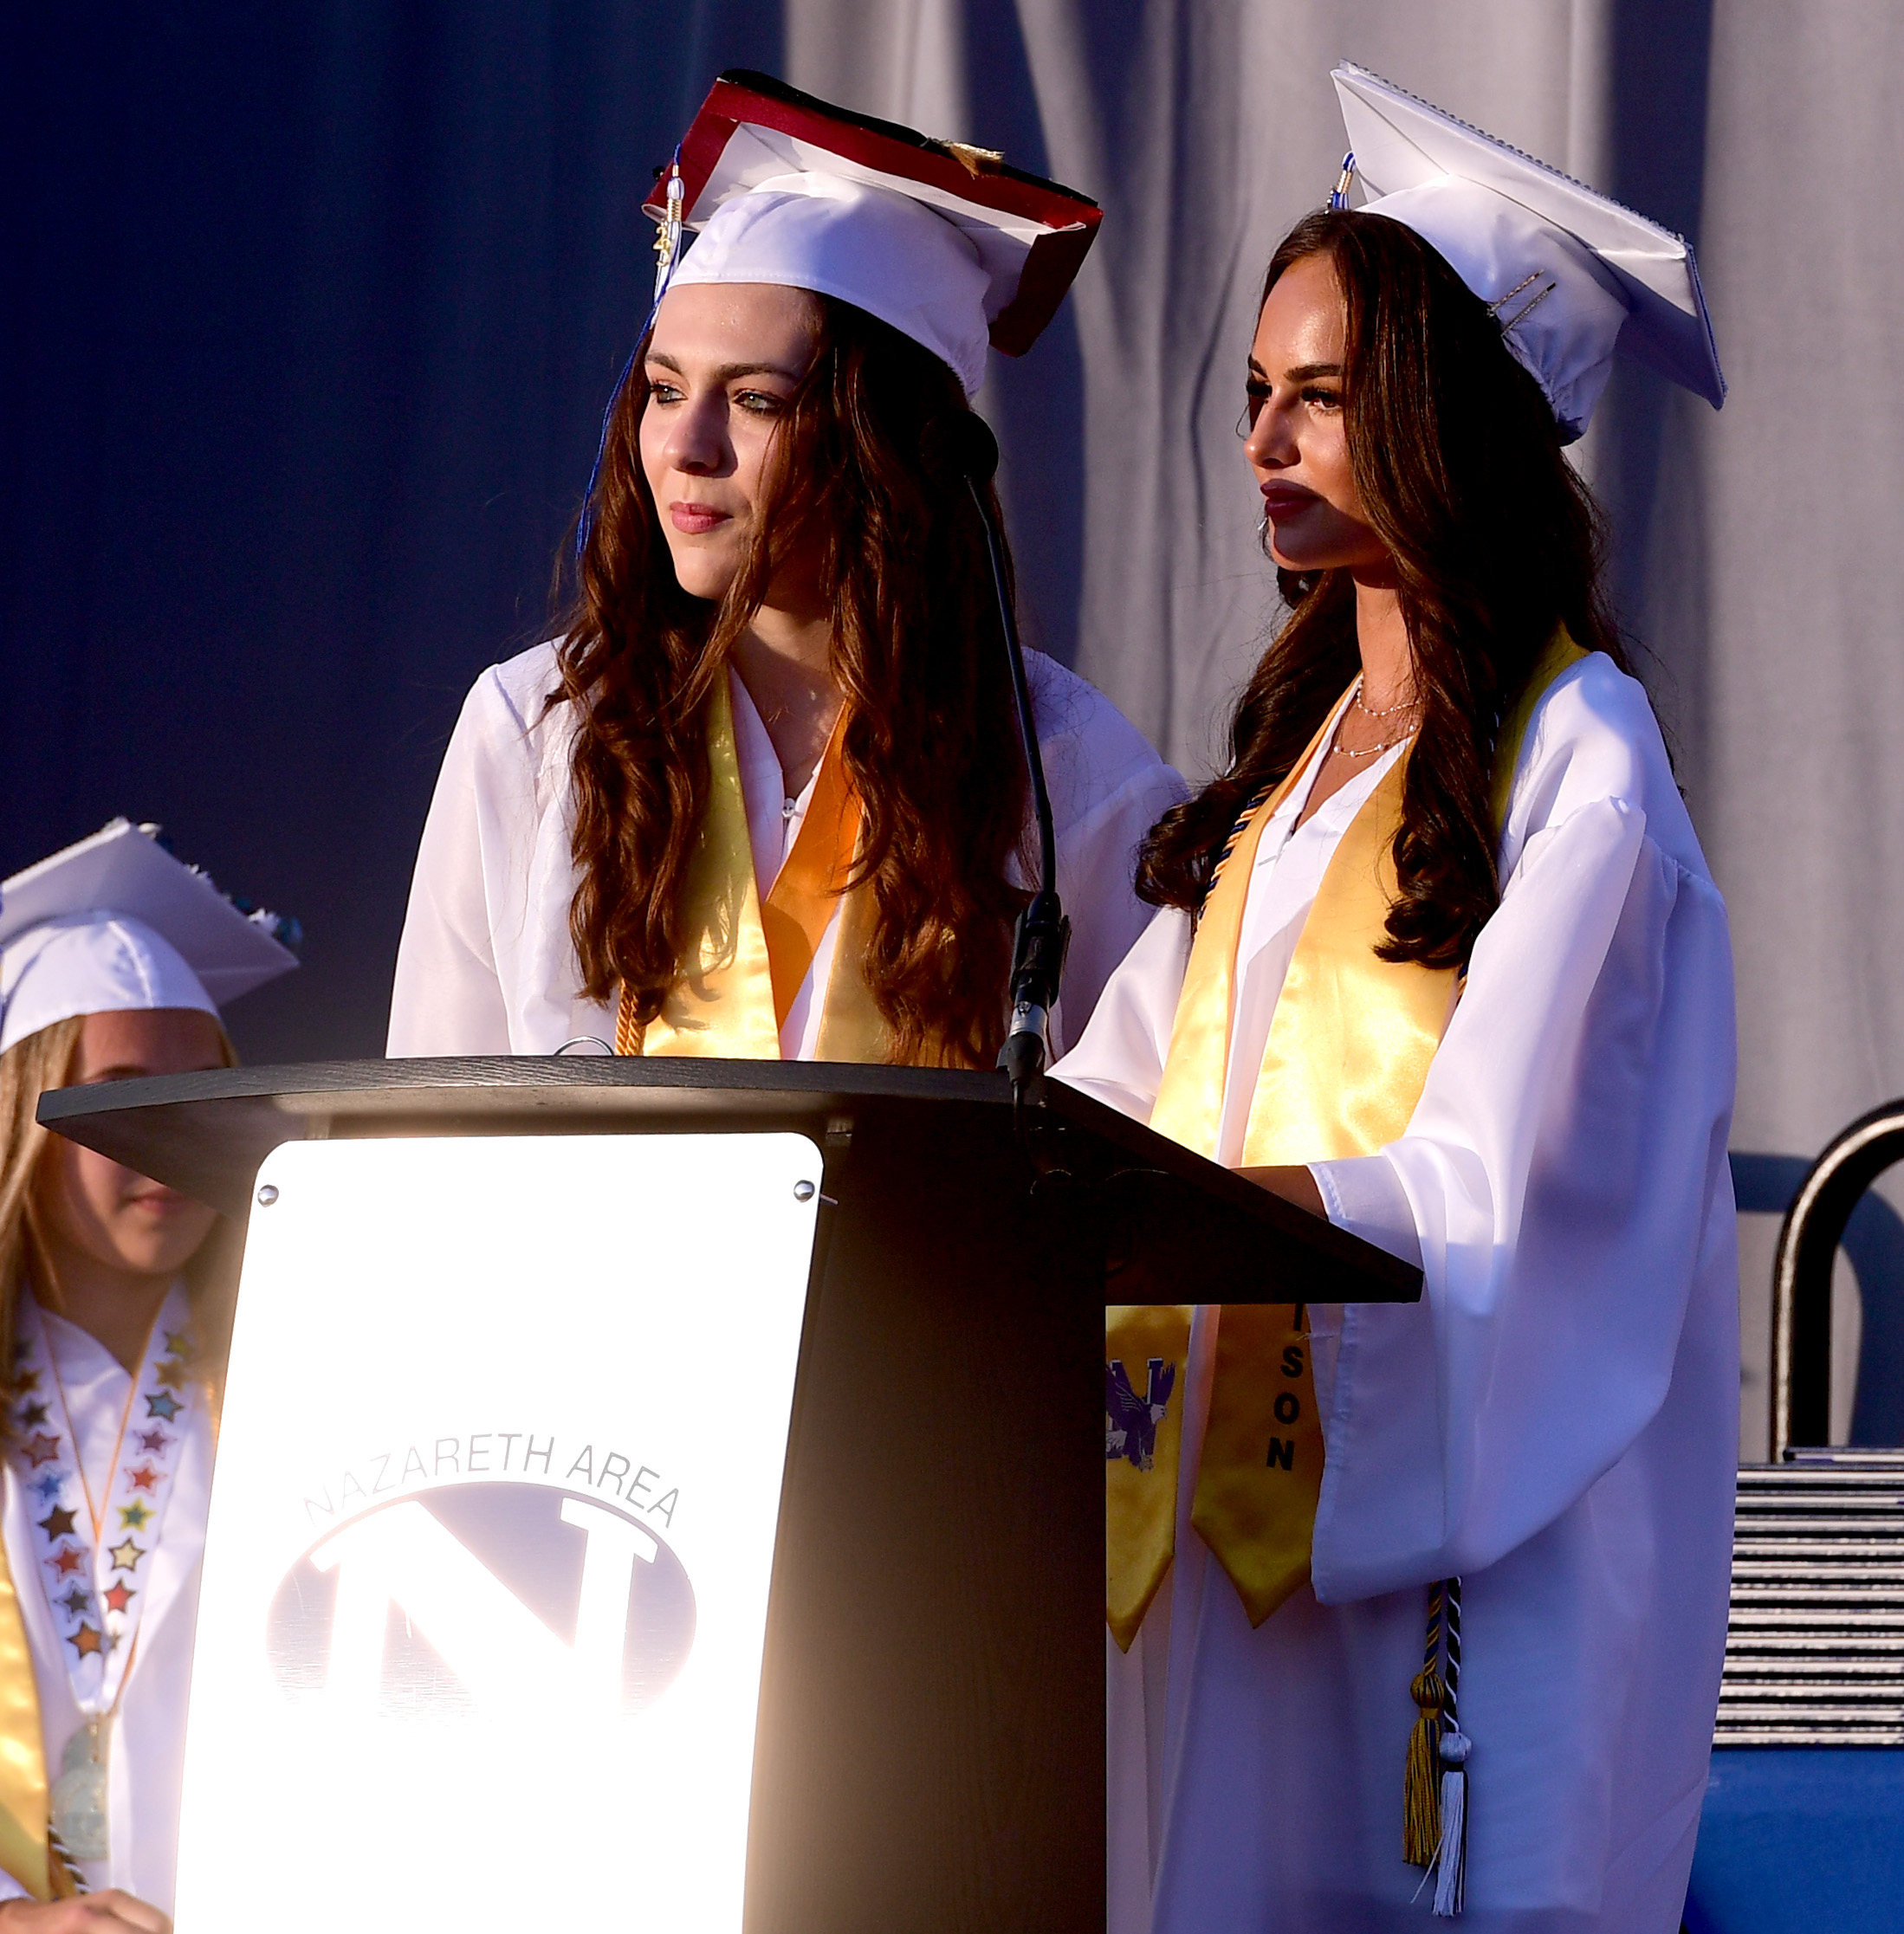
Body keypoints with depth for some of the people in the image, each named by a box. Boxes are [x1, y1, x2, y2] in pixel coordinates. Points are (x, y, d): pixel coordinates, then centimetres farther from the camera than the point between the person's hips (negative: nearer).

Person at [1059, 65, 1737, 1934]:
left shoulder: (1578, 752, -8)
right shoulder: (1298, 746, 17)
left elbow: (1482, 1188, -16)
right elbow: (1130, 1086, 12)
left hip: (1463, 1518, -7)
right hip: (1249, 1489, 7)